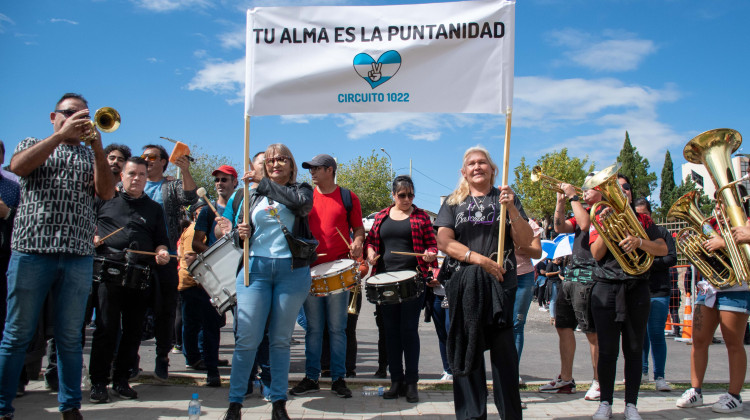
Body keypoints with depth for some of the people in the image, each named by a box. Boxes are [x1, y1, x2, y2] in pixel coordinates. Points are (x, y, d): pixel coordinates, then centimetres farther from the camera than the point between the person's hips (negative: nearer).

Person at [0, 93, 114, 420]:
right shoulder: (32, 144, 16)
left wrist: (96, 146, -8)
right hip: (31, 250, -1)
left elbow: (106, 193, 1)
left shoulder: (92, 156, 18)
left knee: (70, 337, 6)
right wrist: (61, 134, -10)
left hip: (78, 257, 1)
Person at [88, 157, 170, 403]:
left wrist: (161, 253, -5)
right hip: (109, 274, -2)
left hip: (140, 279, 2)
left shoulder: (154, 209, 18)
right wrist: (91, 236, -1)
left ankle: (121, 381, 18)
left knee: (133, 331, 5)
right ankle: (98, 382, 7)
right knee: (106, 329, -4)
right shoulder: (105, 200, 13)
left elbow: (160, 241, 16)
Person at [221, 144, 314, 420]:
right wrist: (242, 234, -4)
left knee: (281, 339, 5)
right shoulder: (254, 195, 15)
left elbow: (302, 202, -17)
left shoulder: (301, 189, 8)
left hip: (292, 270, -1)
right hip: (256, 268, 1)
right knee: (247, 338, -4)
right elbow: (244, 231, 20)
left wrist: (266, 184, -11)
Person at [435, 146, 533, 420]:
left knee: (504, 350, -4)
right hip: (462, 284, 1)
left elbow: (525, 241, 2)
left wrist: (511, 209, -13)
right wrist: (479, 259, -12)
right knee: (466, 350, 3)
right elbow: (443, 242, -1)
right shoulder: (453, 202, 12)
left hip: (500, 283, 0)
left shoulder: (506, 198, 12)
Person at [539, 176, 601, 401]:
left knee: (592, 331, -4)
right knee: (563, 326, 10)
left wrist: (573, 197, -14)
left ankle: (598, 382, 6)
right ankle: (565, 380, 18)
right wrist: (561, 201, 5)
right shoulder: (583, 210, 21)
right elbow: (560, 227, 13)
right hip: (571, 274, 9)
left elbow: (586, 225, -20)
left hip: (589, 277, -9)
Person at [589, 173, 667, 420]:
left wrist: (638, 242, -17)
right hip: (606, 288, -1)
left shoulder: (642, 220, 13)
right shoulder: (600, 219, 9)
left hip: (637, 288, 2)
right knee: (607, 350, -1)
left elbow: (663, 249, 0)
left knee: (634, 349, 3)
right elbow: (596, 254, -3)